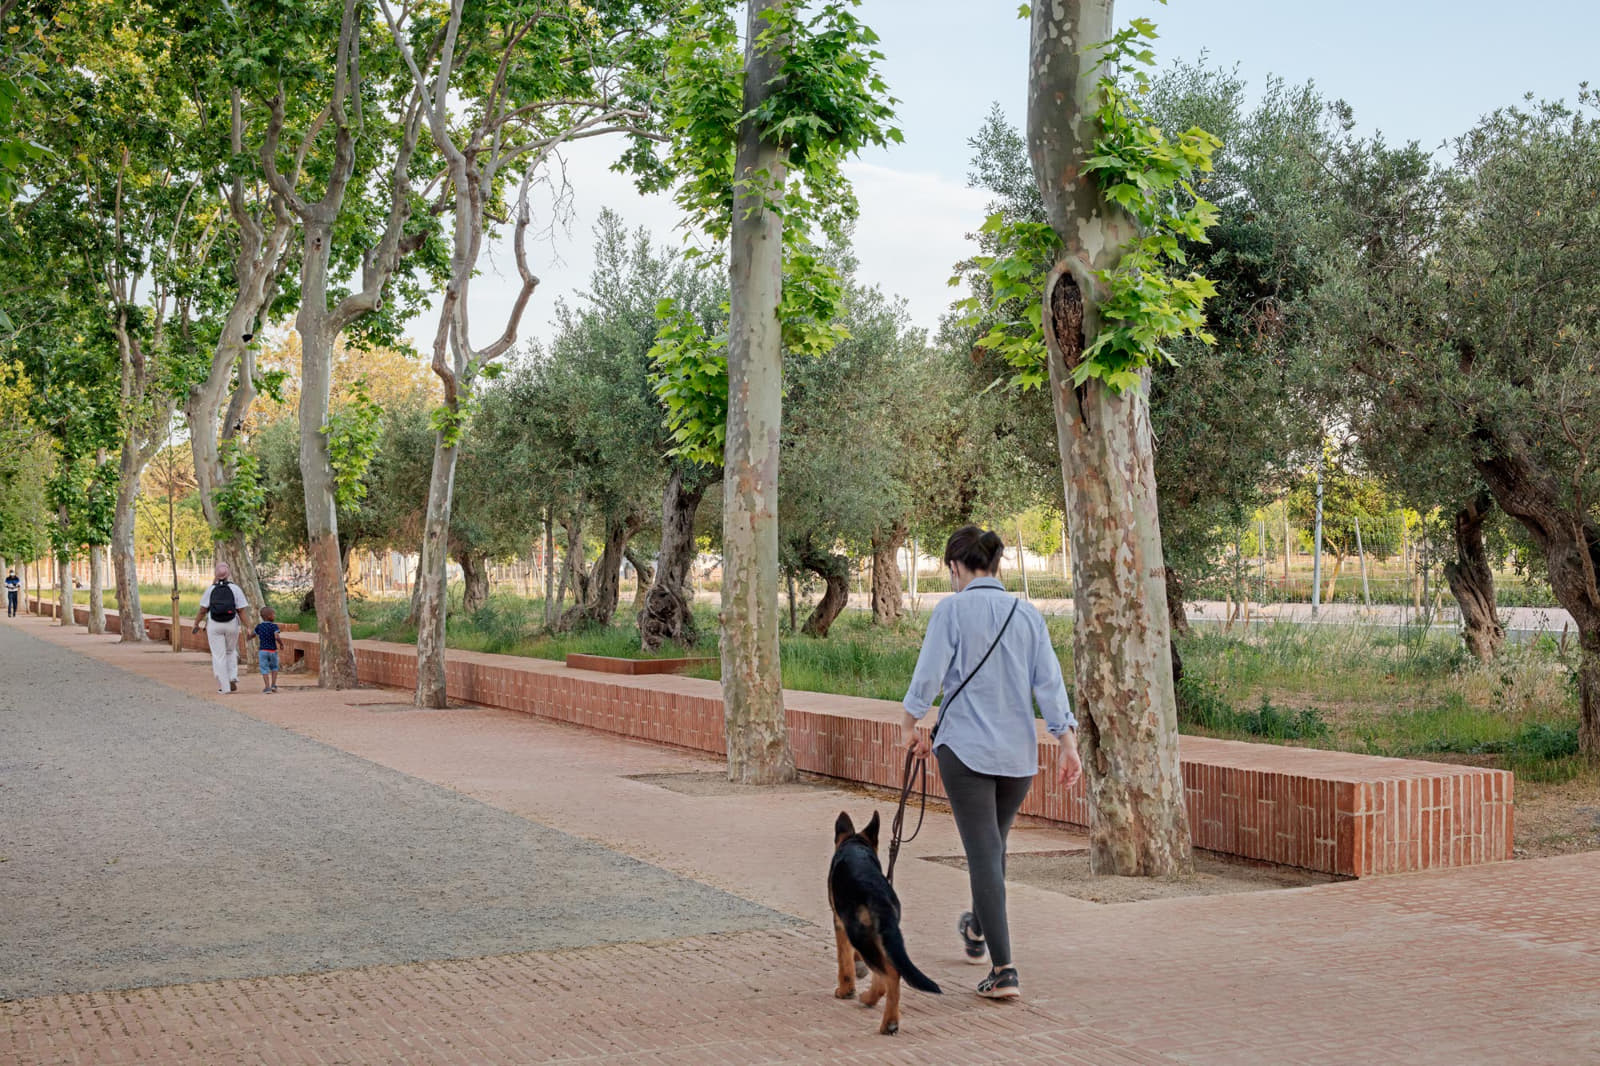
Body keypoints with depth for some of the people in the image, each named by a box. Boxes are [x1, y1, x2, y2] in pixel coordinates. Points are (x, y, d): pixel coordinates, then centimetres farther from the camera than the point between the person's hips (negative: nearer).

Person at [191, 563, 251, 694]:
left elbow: (202, 610, -2)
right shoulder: (235, 589, -3)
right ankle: (233, 678, 4)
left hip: (214, 625, -1)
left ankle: (224, 687, 3)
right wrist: (248, 627, -3)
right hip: (232, 624, 1)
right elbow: (242, 611, -6)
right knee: (231, 652, 22)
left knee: (218, 655, 4)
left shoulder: (210, 589, -2)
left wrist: (196, 624, 11)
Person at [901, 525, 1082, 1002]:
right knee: (994, 841, 24)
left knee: (983, 851, -4)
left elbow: (928, 675, -10)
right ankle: (978, 930, 46)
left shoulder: (953, 609, -8)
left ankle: (1003, 969, -10)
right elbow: (1049, 681, 1)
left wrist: (911, 724, 6)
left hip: (965, 747, -5)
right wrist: (1067, 743, 2)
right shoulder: (1027, 613, 5)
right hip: (1019, 751, 5)